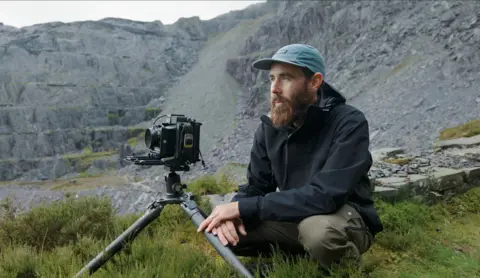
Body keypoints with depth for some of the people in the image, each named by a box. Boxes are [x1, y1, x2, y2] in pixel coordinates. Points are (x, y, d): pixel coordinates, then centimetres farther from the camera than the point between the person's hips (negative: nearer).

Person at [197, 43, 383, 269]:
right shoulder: (269, 128, -3)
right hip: (295, 218, 6)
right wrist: (233, 211, -24)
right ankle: (298, 254, 7)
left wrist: (243, 207, -31)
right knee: (228, 228, -13)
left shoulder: (349, 123, -22)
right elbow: (256, 186, 2)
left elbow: (324, 196, -33)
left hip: (347, 219, -5)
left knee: (318, 229, -39)